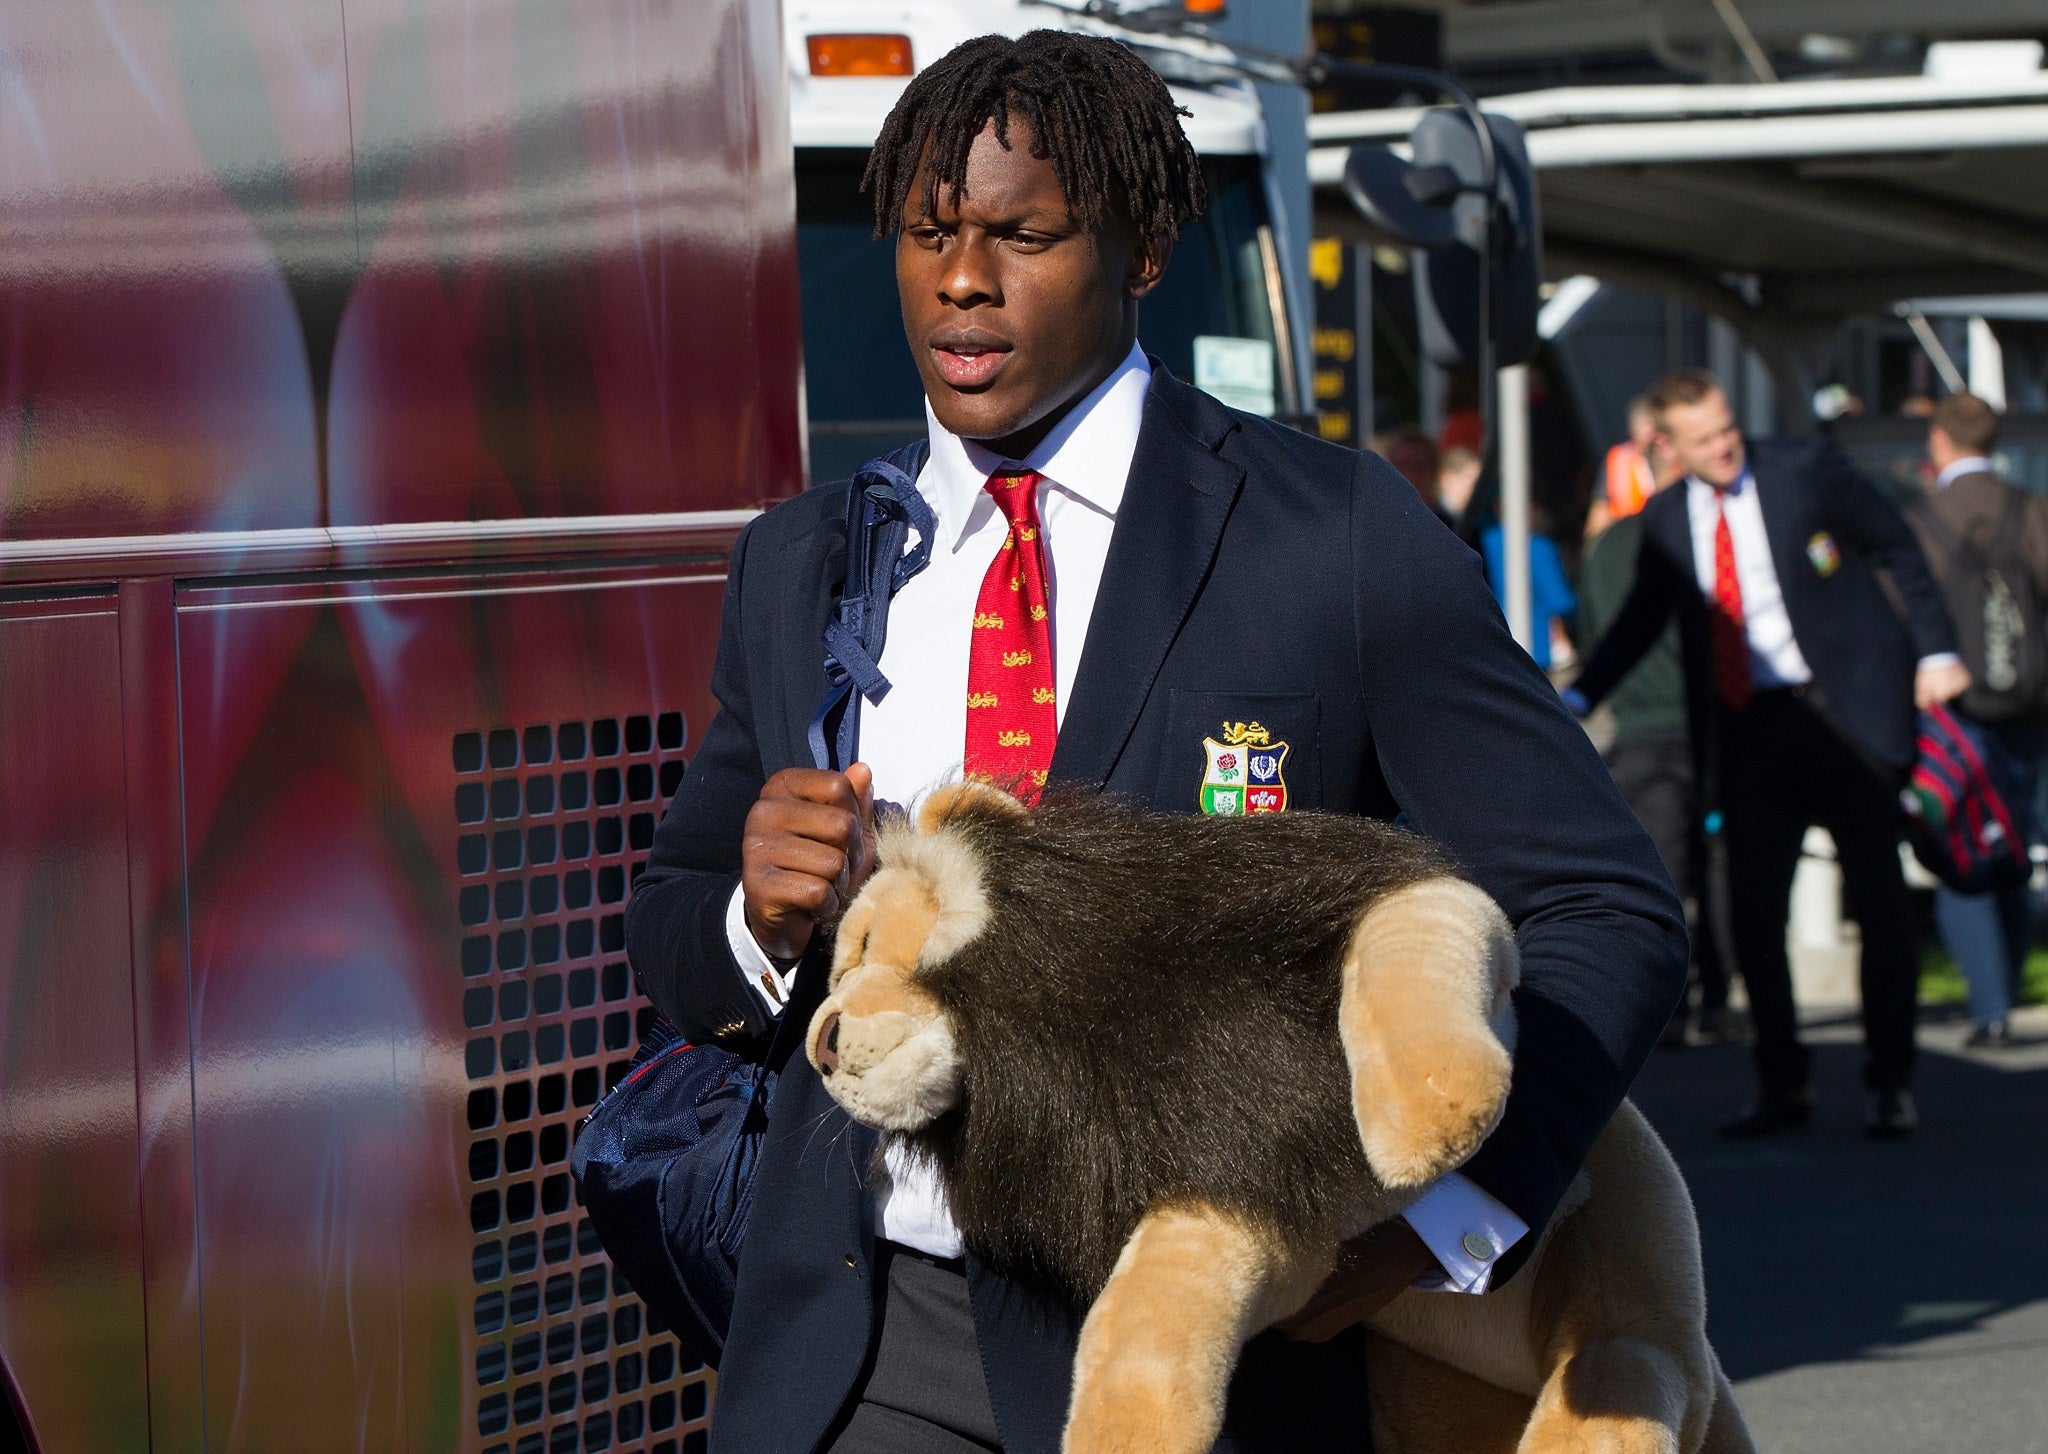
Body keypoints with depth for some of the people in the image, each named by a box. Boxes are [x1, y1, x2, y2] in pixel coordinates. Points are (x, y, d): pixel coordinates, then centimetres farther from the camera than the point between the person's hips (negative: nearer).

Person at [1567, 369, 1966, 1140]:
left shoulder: (1805, 469, -4)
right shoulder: (1666, 518, 7)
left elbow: (1897, 547, 3)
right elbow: (1643, 615, 20)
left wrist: (1935, 650, -2)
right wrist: (1577, 697, 12)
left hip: (1843, 715, -3)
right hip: (1746, 730, 3)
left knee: (1880, 898, 2)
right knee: (1753, 910, -1)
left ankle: (1891, 1082, 13)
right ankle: (1782, 1085, 13)